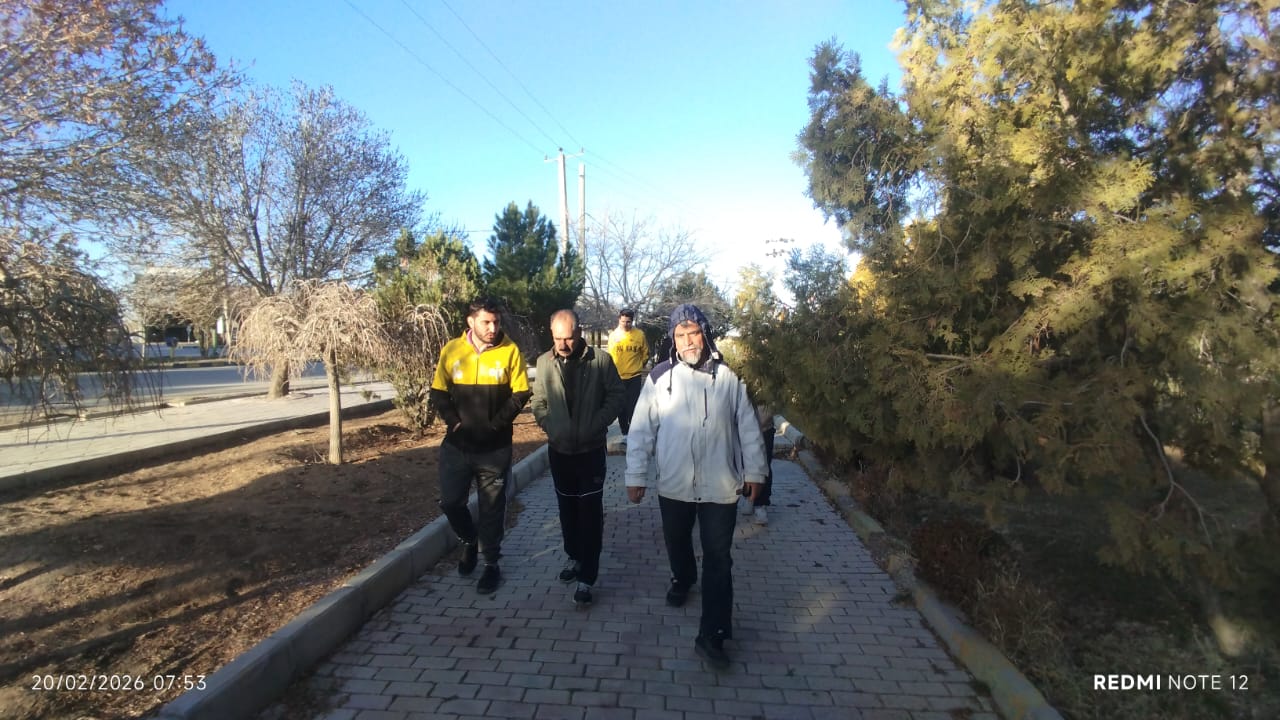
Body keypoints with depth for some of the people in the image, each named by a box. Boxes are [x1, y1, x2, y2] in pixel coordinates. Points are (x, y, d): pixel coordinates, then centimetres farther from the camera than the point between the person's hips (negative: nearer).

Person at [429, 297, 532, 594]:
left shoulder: (510, 351, -8)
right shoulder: (451, 350, -2)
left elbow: (520, 395, -6)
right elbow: (439, 392, 4)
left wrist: (495, 424, -13)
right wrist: (454, 421, -9)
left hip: (495, 447, -2)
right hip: (457, 444, 2)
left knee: (492, 508, 7)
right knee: (450, 502, 9)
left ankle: (492, 564, 25)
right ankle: (470, 541, 38)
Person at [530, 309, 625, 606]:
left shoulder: (601, 359, -11)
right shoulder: (544, 362, -1)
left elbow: (616, 395, -6)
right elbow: (538, 400, 9)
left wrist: (597, 424, -14)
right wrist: (547, 424, -5)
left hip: (591, 449, -3)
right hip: (559, 449, 4)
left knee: (590, 511, -1)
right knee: (567, 507, 17)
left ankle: (587, 576, 8)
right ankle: (575, 557, 37)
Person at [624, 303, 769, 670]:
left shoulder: (727, 377, -4)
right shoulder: (659, 376, -6)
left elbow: (747, 426, 3)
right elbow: (641, 430, -4)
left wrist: (754, 471, 5)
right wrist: (636, 476, -5)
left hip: (720, 486, -1)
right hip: (674, 485, 1)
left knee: (718, 560, 2)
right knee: (677, 543, 23)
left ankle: (711, 635, 11)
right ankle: (682, 579, 54)